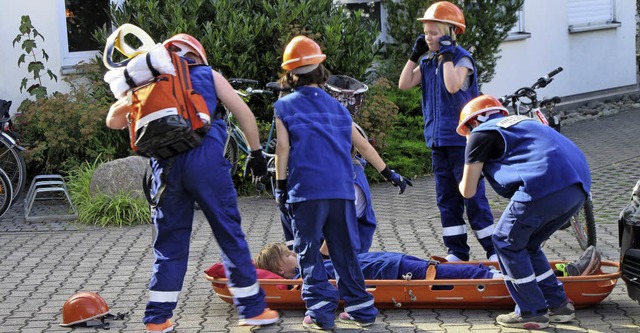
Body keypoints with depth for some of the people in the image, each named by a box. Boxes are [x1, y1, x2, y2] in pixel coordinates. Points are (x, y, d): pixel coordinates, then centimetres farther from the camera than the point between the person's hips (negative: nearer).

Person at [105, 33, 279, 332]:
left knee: (169, 242, 12)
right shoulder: (209, 76, 18)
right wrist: (256, 153, 20)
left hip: (165, 165, 2)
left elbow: (113, 120, 19)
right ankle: (253, 309, 12)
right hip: (205, 160, -2)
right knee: (230, 234, 7)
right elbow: (244, 113, 12)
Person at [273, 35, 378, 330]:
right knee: (345, 250, 12)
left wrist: (280, 185, 4)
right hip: (342, 188, 4)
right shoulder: (336, 106, 16)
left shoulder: (285, 106, 4)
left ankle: (320, 311, -2)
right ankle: (361, 308, 15)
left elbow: (283, 147, -1)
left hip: (306, 189, -4)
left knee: (309, 251, 3)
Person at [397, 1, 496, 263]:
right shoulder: (427, 62, 11)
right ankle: (457, 250, 17)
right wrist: (415, 54, 0)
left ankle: (494, 249, 2)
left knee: (473, 195, -5)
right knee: (446, 197, 10)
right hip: (437, 140, 7)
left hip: (462, 140, -7)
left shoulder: (462, 59, -10)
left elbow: (453, 85, -27)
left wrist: (446, 55, -20)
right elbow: (404, 84, 3)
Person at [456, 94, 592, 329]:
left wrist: (464, 182, 35)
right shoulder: (520, 122, 33)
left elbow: (468, 191, 13)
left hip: (545, 184, -8)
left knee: (507, 243, 9)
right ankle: (558, 305, 25)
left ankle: (532, 313, 11)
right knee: (527, 244, 22)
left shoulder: (481, 134, 11)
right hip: (578, 186, 8)